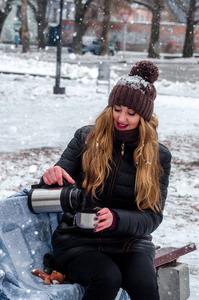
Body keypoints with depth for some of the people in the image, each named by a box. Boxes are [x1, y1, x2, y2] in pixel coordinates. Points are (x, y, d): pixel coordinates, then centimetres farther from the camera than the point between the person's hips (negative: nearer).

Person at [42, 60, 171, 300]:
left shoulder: (159, 157, 4)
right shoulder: (86, 138, 3)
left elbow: (152, 217, -3)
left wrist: (115, 219, -23)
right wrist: (53, 177, -28)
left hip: (129, 242, 1)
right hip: (78, 241, -1)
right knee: (108, 278, -33)